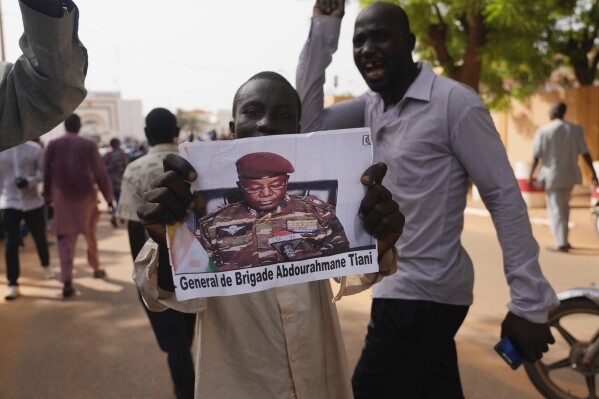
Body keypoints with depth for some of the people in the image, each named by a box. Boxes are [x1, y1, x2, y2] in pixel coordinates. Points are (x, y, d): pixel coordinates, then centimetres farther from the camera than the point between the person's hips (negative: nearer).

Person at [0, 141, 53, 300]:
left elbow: (44, 172, -5)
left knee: (40, 237, 14)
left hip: (33, 202, 0)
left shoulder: (34, 148, -6)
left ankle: (46, 266, 41)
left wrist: (29, 181, -22)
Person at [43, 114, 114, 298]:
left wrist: (48, 195, 11)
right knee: (90, 234, 19)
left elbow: (47, 172, 2)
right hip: (85, 195, 0)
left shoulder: (53, 144, 0)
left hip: (62, 197, 1)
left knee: (65, 238, 2)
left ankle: (67, 281, -7)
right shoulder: (89, 144, -5)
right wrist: (109, 196, 1)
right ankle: (96, 268, 33)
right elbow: (100, 172, -5)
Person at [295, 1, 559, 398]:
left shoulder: (453, 102, -15)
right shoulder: (371, 105, 6)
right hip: (404, 289, 7)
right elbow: (308, 123, 0)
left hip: (423, 294, -7)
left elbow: (505, 198, -15)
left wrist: (530, 303, -17)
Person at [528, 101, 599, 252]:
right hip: (570, 175, 4)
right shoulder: (575, 129, -1)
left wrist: (531, 175, 0)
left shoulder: (543, 131, -11)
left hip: (552, 176, -4)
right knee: (563, 206, 21)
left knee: (555, 209, 2)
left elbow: (536, 156, -10)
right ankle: (563, 239, 26)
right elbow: (585, 153, -1)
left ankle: (561, 243, -2)